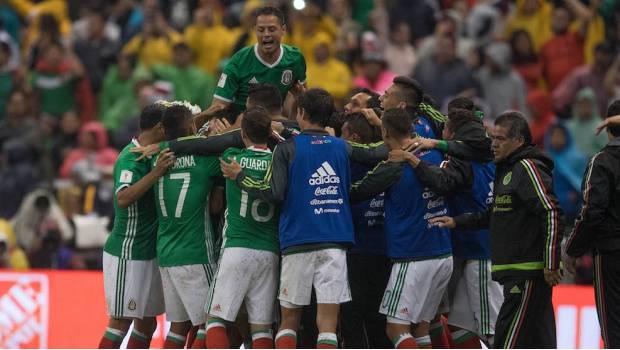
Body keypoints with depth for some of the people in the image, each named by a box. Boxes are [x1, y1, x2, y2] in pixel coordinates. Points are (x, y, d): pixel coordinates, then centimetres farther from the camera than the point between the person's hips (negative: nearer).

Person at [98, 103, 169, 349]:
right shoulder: (131, 158, -18)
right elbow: (123, 198, -34)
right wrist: (156, 173, -39)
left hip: (148, 252, 9)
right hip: (127, 254, -9)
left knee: (146, 323, 11)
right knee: (120, 322, -8)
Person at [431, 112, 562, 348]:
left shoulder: (527, 168, -11)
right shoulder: (506, 169, 20)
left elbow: (551, 213, -19)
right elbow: (495, 215, 29)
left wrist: (550, 264, -21)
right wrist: (457, 222, 21)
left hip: (529, 273, -10)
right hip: (515, 271, 10)